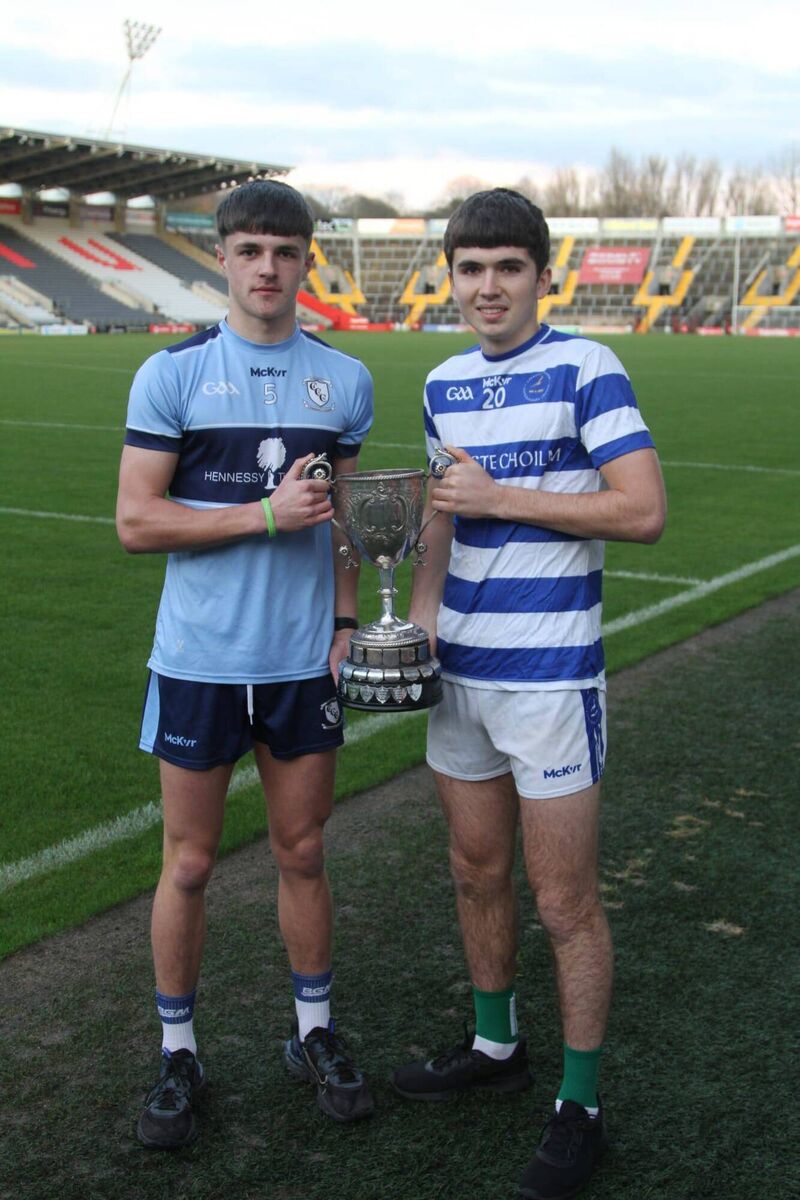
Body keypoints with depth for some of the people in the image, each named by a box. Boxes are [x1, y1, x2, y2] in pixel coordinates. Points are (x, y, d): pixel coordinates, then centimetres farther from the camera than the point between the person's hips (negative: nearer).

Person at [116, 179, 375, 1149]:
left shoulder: (343, 380, 6)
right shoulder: (172, 374, -5)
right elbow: (136, 522, -9)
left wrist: (345, 623, 5)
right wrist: (268, 512, -16)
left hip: (303, 661, 3)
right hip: (199, 660, -2)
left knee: (302, 854, 13)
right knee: (188, 864, 7)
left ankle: (314, 1034, 30)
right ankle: (177, 1052, 24)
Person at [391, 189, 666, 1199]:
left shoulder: (586, 371, -11)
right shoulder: (444, 385, 9)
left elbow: (644, 511, -19)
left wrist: (503, 496, -18)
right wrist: (413, 624, 8)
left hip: (550, 674, -6)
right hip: (460, 670, 7)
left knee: (563, 900, 1)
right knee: (476, 871, 17)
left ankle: (579, 1107, 17)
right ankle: (495, 1047, 37)